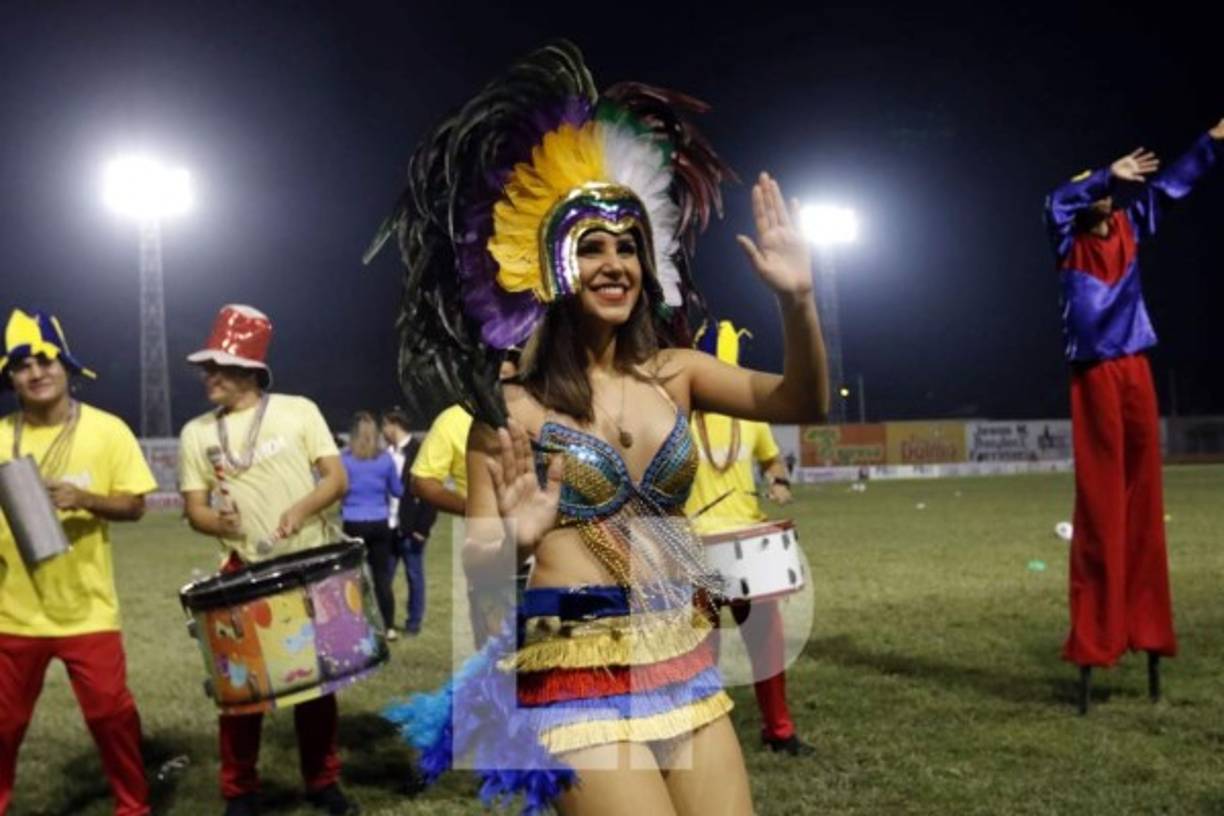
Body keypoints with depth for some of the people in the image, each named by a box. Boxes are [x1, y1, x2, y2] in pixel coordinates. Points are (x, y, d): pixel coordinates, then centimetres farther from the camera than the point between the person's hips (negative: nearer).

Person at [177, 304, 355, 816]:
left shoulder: (298, 411, -2)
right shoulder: (197, 433, 3)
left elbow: (337, 479, -4)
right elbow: (194, 508, 2)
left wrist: (302, 508, -23)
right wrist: (218, 521, -21)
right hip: (245, 572, 1)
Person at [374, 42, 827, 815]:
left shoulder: (674, 372, 5)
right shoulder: (513, 405, -7)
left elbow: (803, 402, -3)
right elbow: (478, 562, -7)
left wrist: (797, 298, -19)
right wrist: (514, 543, -30)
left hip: (688, 665, 5)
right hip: (580, 676, -4)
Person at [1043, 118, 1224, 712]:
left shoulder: (1130, 231, 15)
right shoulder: (1069, 245, 2)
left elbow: (1171, 186, 18)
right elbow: (1057, 203, -17)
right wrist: (1109, 175, -17)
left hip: (1136, 373, 5)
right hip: (1095, 377, -5)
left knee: (1142, 500, 4)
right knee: (1100, 506, -5)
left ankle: (1144, 626, 9)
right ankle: (1093, 640, -3)